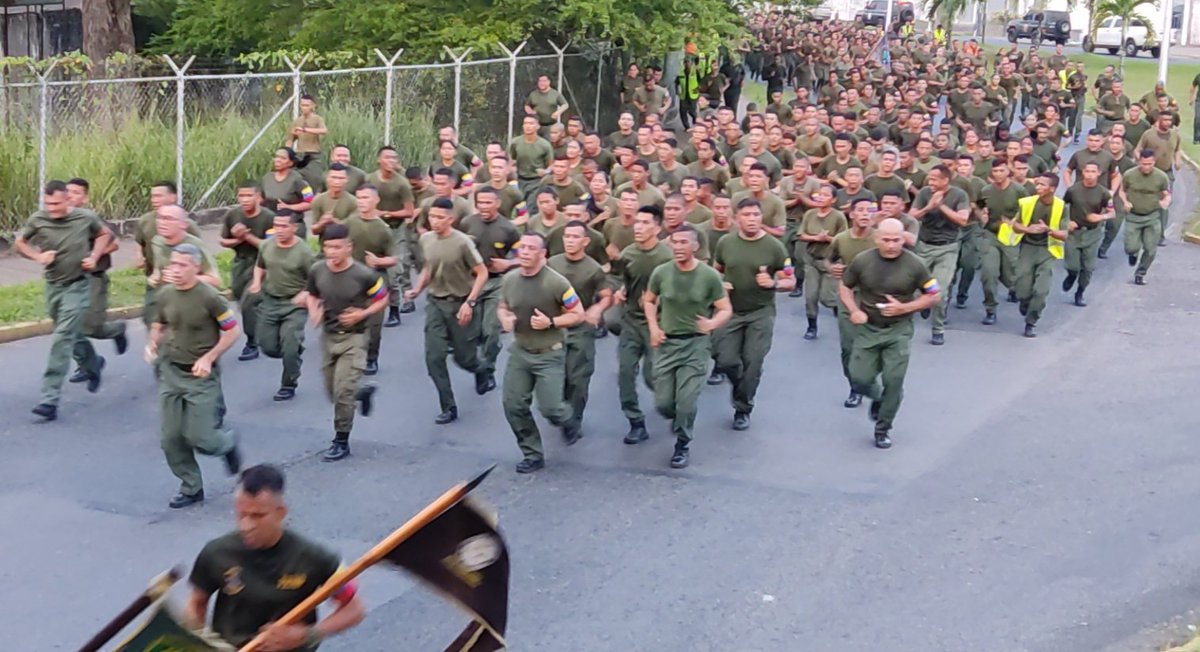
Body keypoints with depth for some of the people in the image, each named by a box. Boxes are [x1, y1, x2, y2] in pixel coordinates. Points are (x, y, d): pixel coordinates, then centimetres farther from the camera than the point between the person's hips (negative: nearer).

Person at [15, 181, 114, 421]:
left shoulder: (86, 218, -12)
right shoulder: (37, 220, -10)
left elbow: (105, 234, 9)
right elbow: (19, 242, 6)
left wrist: (94, 257, -6)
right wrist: (37, 256, -12)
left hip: (77, 286, -4)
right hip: (53, 286, 4)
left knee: (62, 340, -13)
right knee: (73, 335, 21)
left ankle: (50, 399, -15)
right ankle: (93, 365, 51)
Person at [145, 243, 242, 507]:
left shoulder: (209, 297, -16)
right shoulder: (165, 295, -1)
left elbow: (233, 330, -10)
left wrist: (209, 358, -18)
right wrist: (152, 344, -5)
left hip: (201, 376, -5)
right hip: (171, 372, 5)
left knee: (199, 439, -7)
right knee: (171, 439, 4)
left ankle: (227, 444, 28)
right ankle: (191, 488, 22)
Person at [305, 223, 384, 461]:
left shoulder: (364, 275, -19)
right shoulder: (317, 271, -7)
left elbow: (383, 300, -5)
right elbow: (312, 295, 11)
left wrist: (362, 314, -20)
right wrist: (314, 312, -10)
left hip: (353, 337, -5)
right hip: (328, 336, 5)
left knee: (343, 392, -10)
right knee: (333, 393, 14)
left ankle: (341, 442, 5)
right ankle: (363, 391, 46)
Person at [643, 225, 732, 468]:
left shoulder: (709, 276, -12)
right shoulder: (661, 272, -6)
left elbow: (726, 309, -5)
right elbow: (648, 300, 12)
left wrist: (712, 324, -26)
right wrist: (653, 327, -2)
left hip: (696, 343, -2)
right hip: (667, 342, 3)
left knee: (686, 401, -8)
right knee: (663, 404, 5)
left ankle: (683, 444, 17)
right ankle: (679, 419, 41)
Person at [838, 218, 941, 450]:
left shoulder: (914, 264, -12)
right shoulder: (862, 260, -9)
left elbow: (934, 296, -3)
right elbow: (844, 287, 6)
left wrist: (904, 308, -16)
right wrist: (854, 310, -12)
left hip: (898, 330, -1)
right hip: (867, 328, 1)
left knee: (893, 382, -4)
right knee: (860, 380, -1)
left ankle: (883, 429, 17)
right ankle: (877, 397, 36)